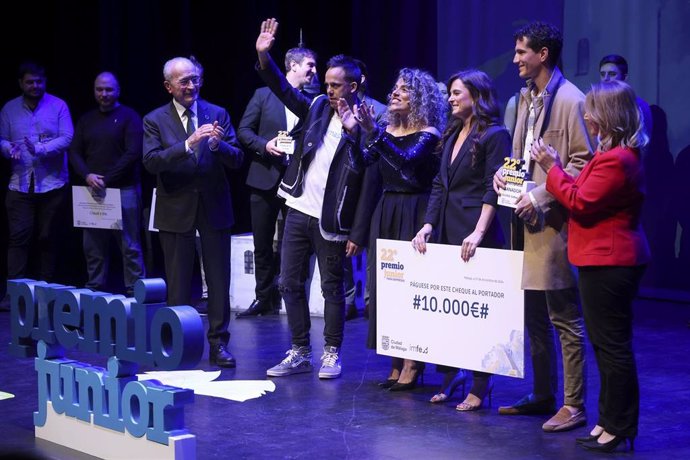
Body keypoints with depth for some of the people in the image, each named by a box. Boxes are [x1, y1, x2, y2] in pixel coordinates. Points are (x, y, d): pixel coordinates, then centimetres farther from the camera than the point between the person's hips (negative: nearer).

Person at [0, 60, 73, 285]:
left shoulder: (58, 106, 2)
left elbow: (67, 138, -8)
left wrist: (40, 149, -19)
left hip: (52, 184, -1)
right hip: (20, 185, 1)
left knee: (49, 238, 5)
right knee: (18, 237, -5)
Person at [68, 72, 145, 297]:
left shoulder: (129, 117, -1)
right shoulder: (86, 120, 15)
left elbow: (133, 153, -10)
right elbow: (75, 152, 11)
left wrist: (107, 179, -14)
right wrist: (87, 176, -8)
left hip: (123, 190, -5)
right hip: (93, 191, 5)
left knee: (130, 246, -4)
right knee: (93, 246, 6)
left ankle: (134, 291, 0)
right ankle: (94, 290, 14)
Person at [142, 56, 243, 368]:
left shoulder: (218, 114, 3)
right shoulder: (155, 120, -1)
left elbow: (237, 159, -2)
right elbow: (151, 162, -15)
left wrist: (218, 144, -23)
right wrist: (189, 144, -27)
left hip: (214, 206, 1)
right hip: (176, 210, -1)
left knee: (219, 280, 4)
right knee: (178, 283, 6)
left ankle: (218, 344, 12)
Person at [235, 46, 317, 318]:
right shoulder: (264, 95, 3)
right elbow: (243, 130, 3)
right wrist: (265, 145, -13)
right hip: (265, 179, 0)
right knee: (262, 245, 6)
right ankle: (264, 298, 17)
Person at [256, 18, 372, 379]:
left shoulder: (363, 126, -11)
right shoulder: (317, 107, 6)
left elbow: (367, 186, -12)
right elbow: (283, 89, 0)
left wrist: (357, 235, -14)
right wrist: (263, 55, -18)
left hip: (331, 221, -6)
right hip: (298, 211, 6)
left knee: (332, 288, 5)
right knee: (290, 284, 9)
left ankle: (331, 354, 17)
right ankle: (299, 353, 19)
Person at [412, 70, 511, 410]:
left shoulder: (494, 135, -6)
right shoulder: (452, 135, 18)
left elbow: (493, 190, -13)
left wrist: (479, 232, -21)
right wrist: (428, 225, 7)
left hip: (475, 234, -7)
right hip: (446, 231, 7)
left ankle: (480, 385, 5)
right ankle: (451, 376, 16)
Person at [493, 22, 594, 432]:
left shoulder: (570, 101, -13)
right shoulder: (526, 97, 15)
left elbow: (582, 162, -16)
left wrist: (541, 197, -20)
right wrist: (505, 171, 6)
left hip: (554, 221, -9)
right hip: (526, 218, 9)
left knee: (565, 319, -2)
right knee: (534, 315, 16)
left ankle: (574, 406, 5)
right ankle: (543, 396, 27)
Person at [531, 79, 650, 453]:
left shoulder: (616, 160, -21)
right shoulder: (620, 153, 15)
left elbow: (580, 203, -19)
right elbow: (588, 195, 17)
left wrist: (551, 169, -11)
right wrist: (557, 169, 9)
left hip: (608, 263, -11)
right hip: (607, 259, 11)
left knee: (613, 346, -4)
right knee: (608, 345, 16)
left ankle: (618, 428, 4)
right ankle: (610, 421, 24)